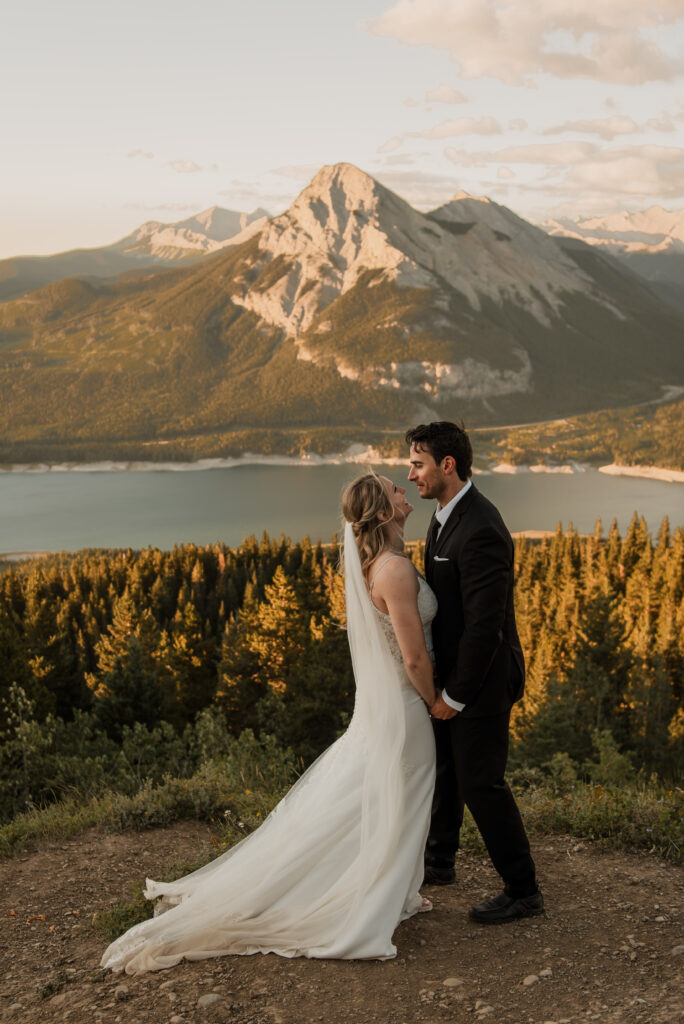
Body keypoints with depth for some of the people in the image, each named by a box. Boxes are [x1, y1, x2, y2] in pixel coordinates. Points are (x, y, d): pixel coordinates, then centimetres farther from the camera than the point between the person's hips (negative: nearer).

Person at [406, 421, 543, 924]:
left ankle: (523, 891, 15)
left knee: (479, 783, 0)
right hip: (453, 674, 10)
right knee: (443, 770, 22)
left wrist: (456, 695, -19)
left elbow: (485, 624, -27)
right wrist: (443, 686, 11)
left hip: (482, 680, -10)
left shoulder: (481, 531, -27)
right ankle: (439, 862, 42)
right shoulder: (446, 515, 5)